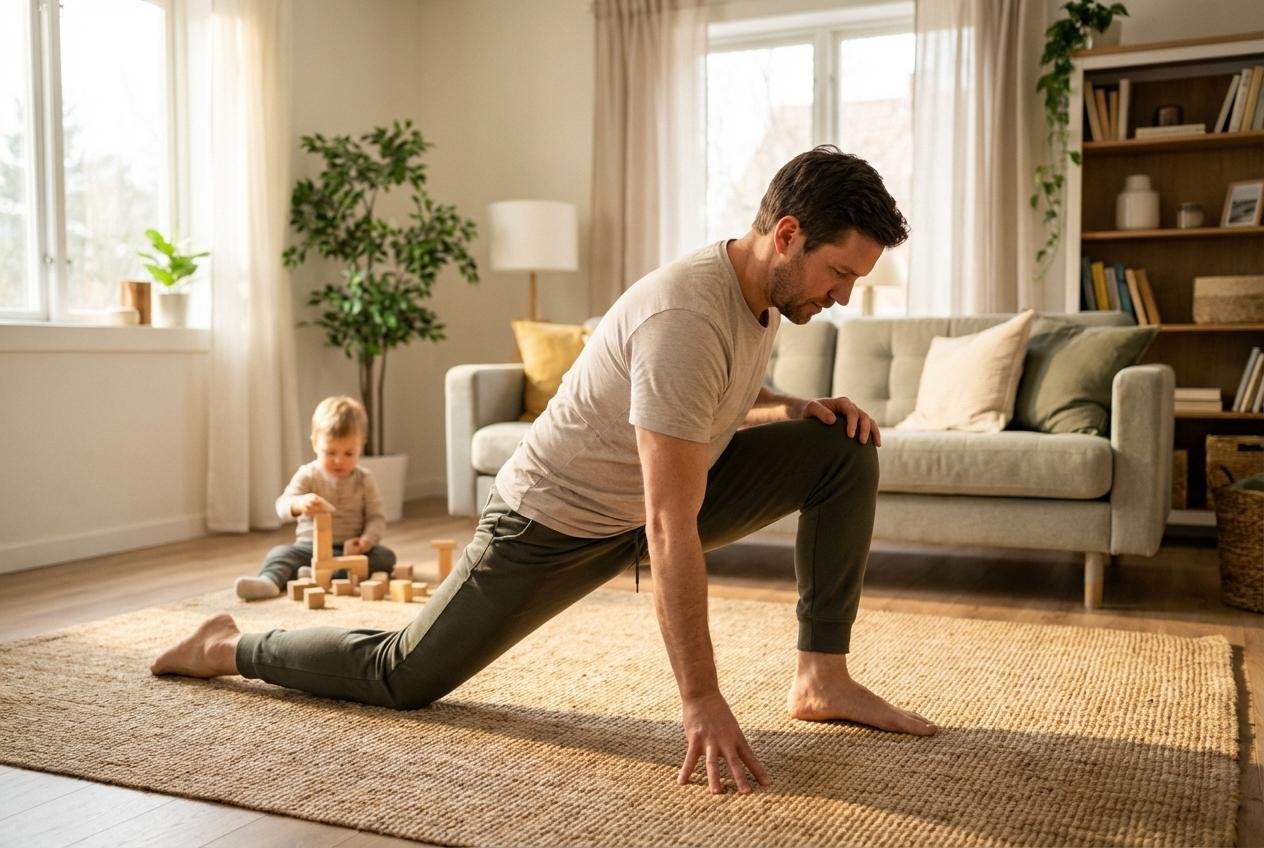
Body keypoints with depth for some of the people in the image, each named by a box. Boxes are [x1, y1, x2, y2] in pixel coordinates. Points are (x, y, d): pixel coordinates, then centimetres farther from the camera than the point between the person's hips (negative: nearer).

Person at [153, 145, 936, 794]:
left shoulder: (769, 289, -5)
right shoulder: (684, 319, -35)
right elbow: (671, 531, -37)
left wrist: (800, 406, -3)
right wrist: (701, 702, -34)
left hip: (656, 494, 8)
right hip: (556, 521, -8)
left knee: (846, 450, -3)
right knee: (403, 678, 3)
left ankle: (822, 680, 1)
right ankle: (229, 646, 29)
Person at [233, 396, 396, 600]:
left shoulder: (364, 479, 2)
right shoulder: (308, 475, -1)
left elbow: (376, 517, 0)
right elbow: (282, 507, -13)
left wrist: (366, 540, -22)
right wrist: (299, 503, -39)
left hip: (350, 549, 0)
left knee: (386, 557, -27)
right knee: (280, 552, -26)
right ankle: (269, 581, -57)